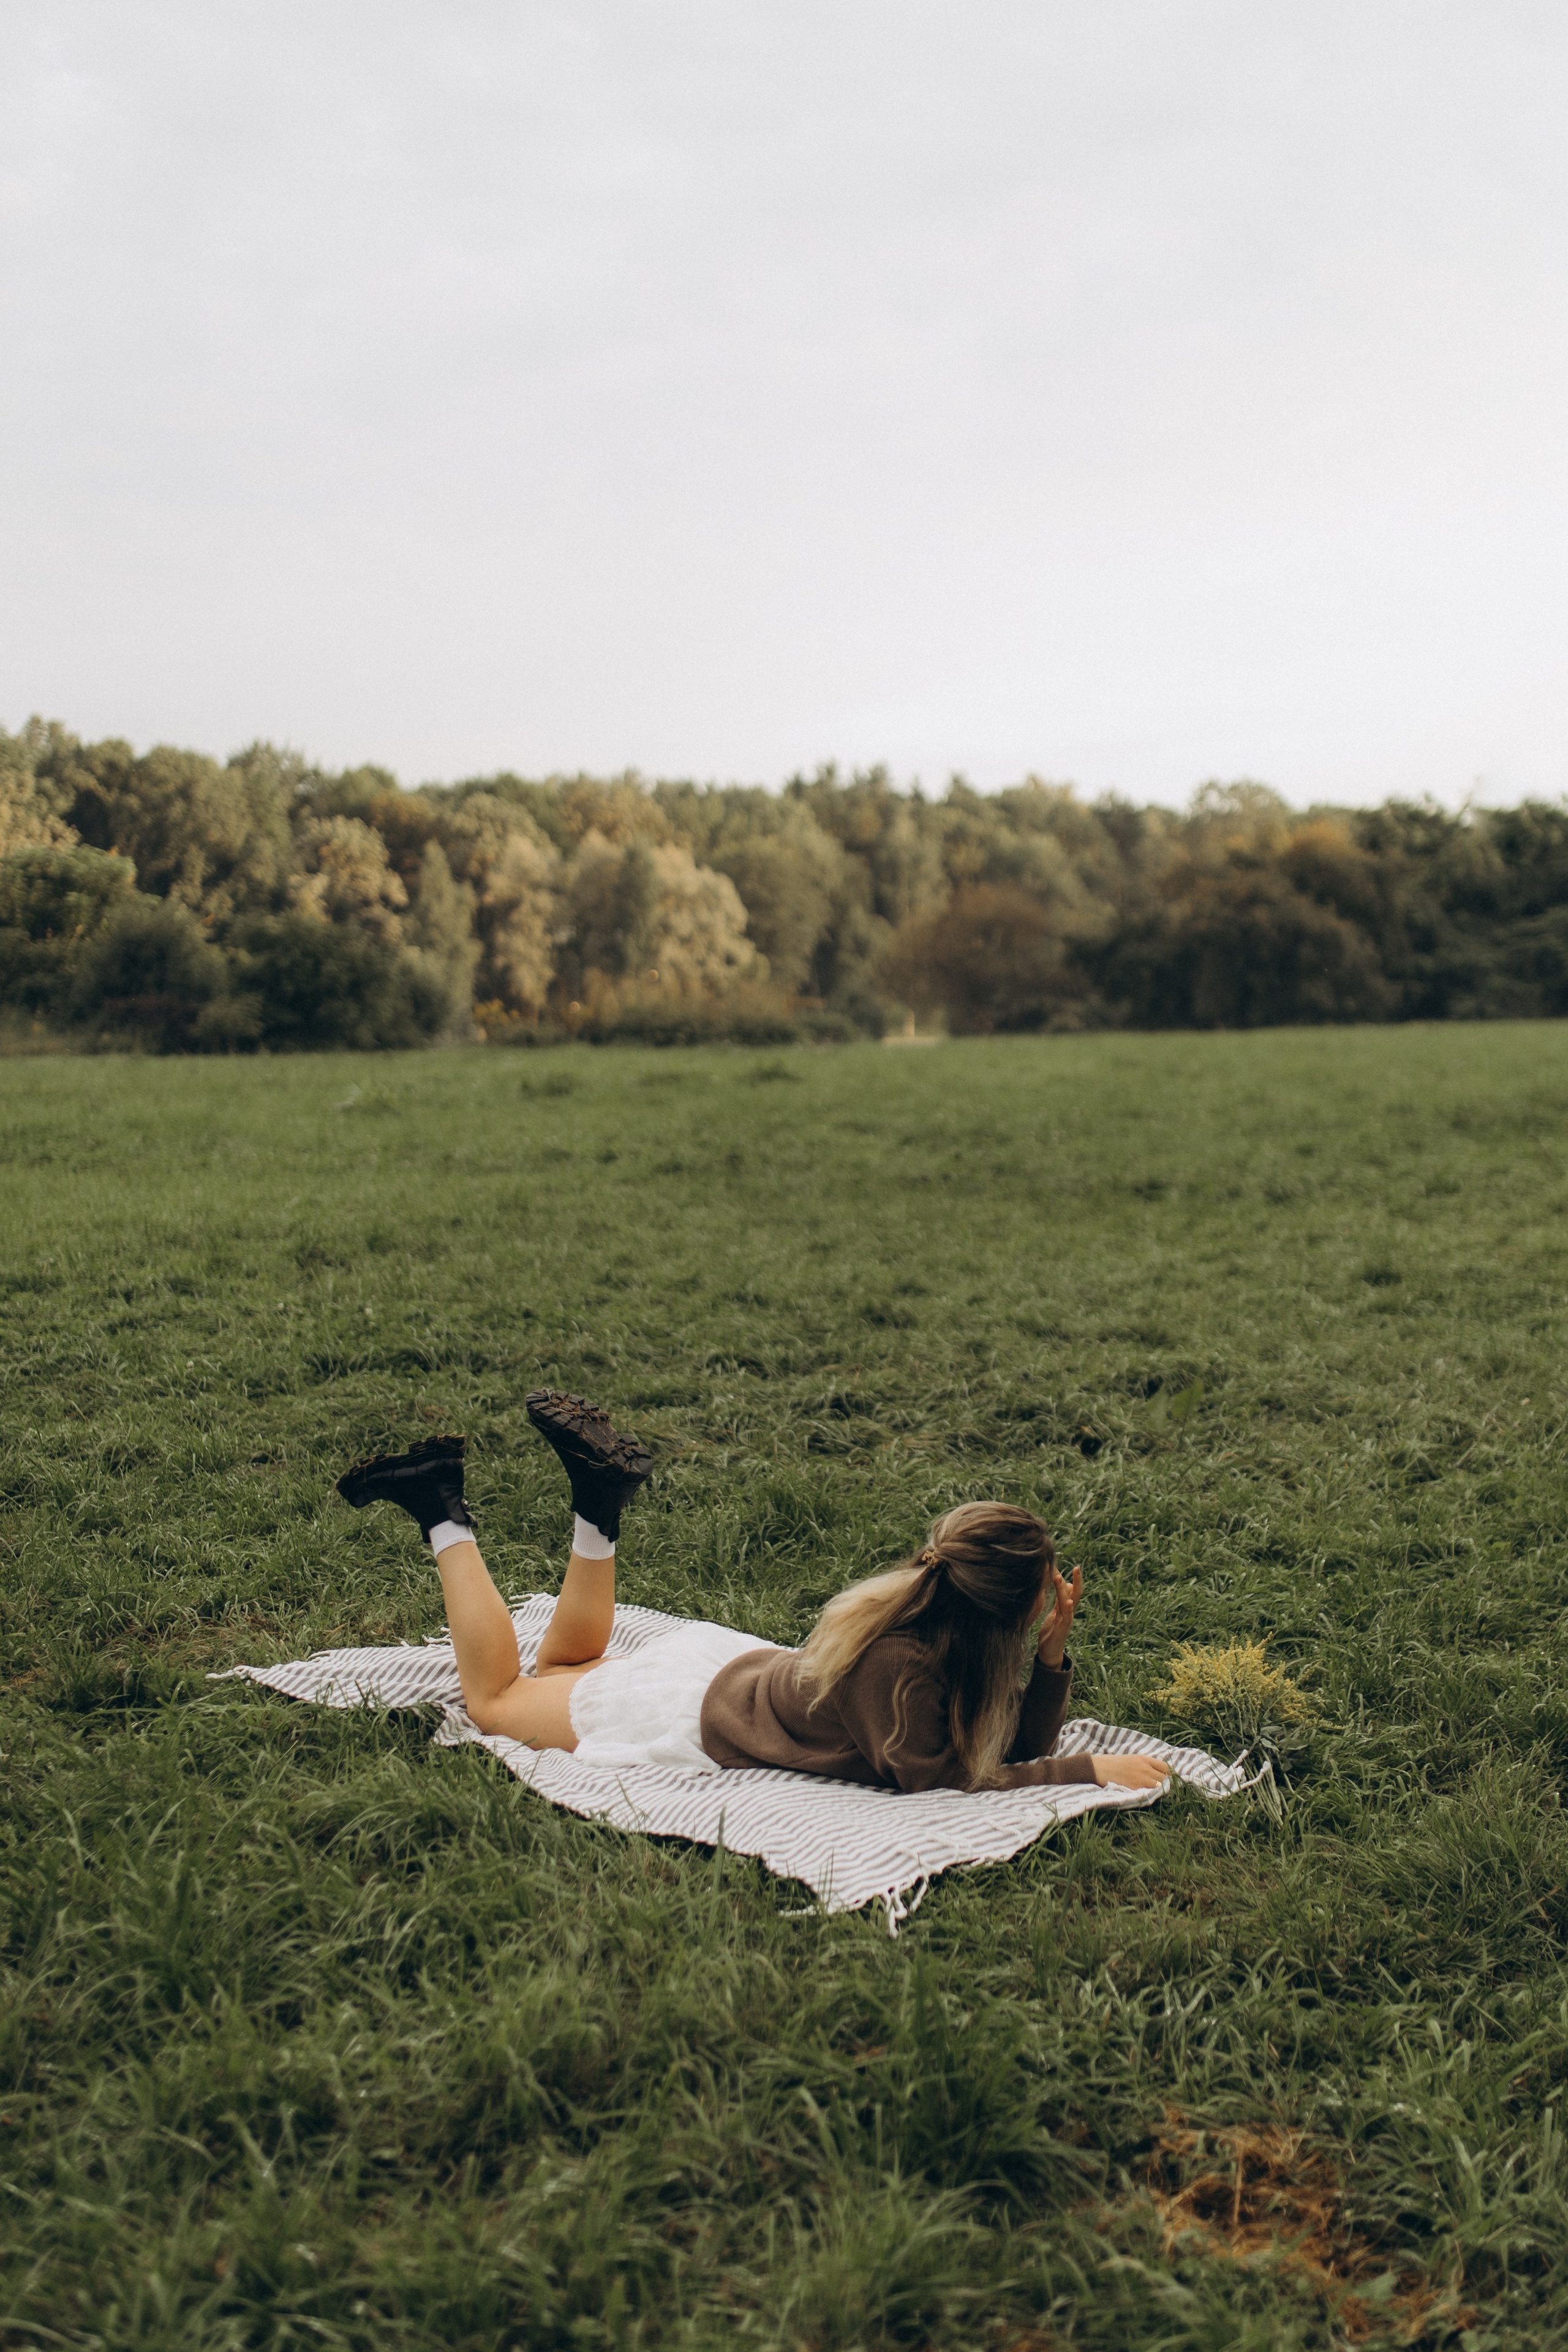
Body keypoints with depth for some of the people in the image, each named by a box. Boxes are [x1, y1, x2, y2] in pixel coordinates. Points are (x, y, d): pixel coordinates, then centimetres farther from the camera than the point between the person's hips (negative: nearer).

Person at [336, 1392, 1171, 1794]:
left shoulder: (957, 1642, -14)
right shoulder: (892, 1662, -38)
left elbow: (1020, 1749, -6)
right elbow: (938, 1777, -37)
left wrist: (1053, 1653, -22)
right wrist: (1091, 1770, -35)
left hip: (743, 1666, 7)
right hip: (691, 1716, -7)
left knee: (562, 1670, 33)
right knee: (496, 1700, 18)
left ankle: (599, 1502, 18)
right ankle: (444, 1519, 16)